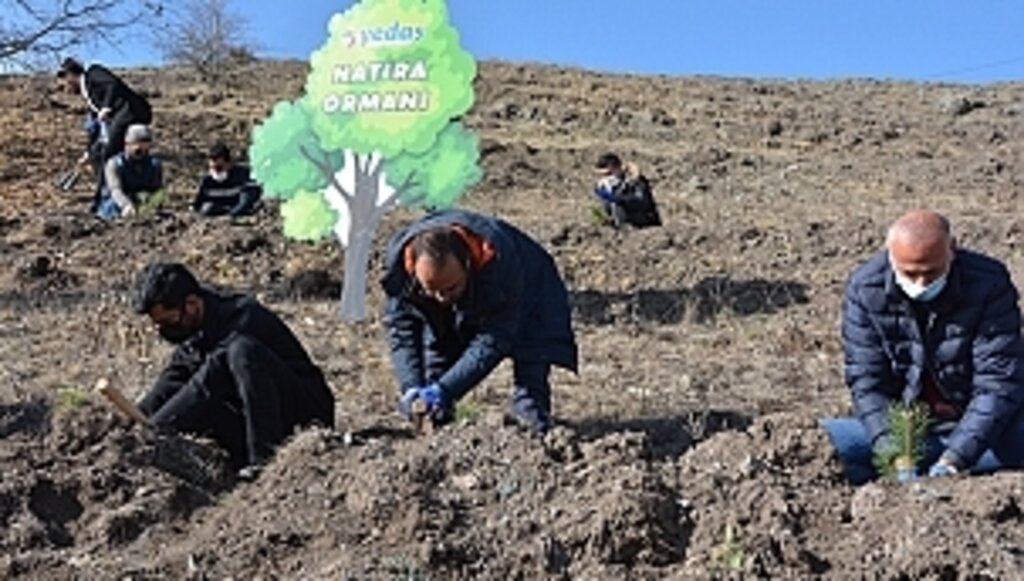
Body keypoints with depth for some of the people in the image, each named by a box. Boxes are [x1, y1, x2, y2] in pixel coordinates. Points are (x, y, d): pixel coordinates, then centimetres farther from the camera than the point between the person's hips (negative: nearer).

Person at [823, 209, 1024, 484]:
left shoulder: (989, 284, -17)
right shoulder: (865, 289, -12)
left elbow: (997, 382, -19)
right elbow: (866, 382, -13)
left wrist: (954, 459, -30)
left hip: (973, 425, -1)